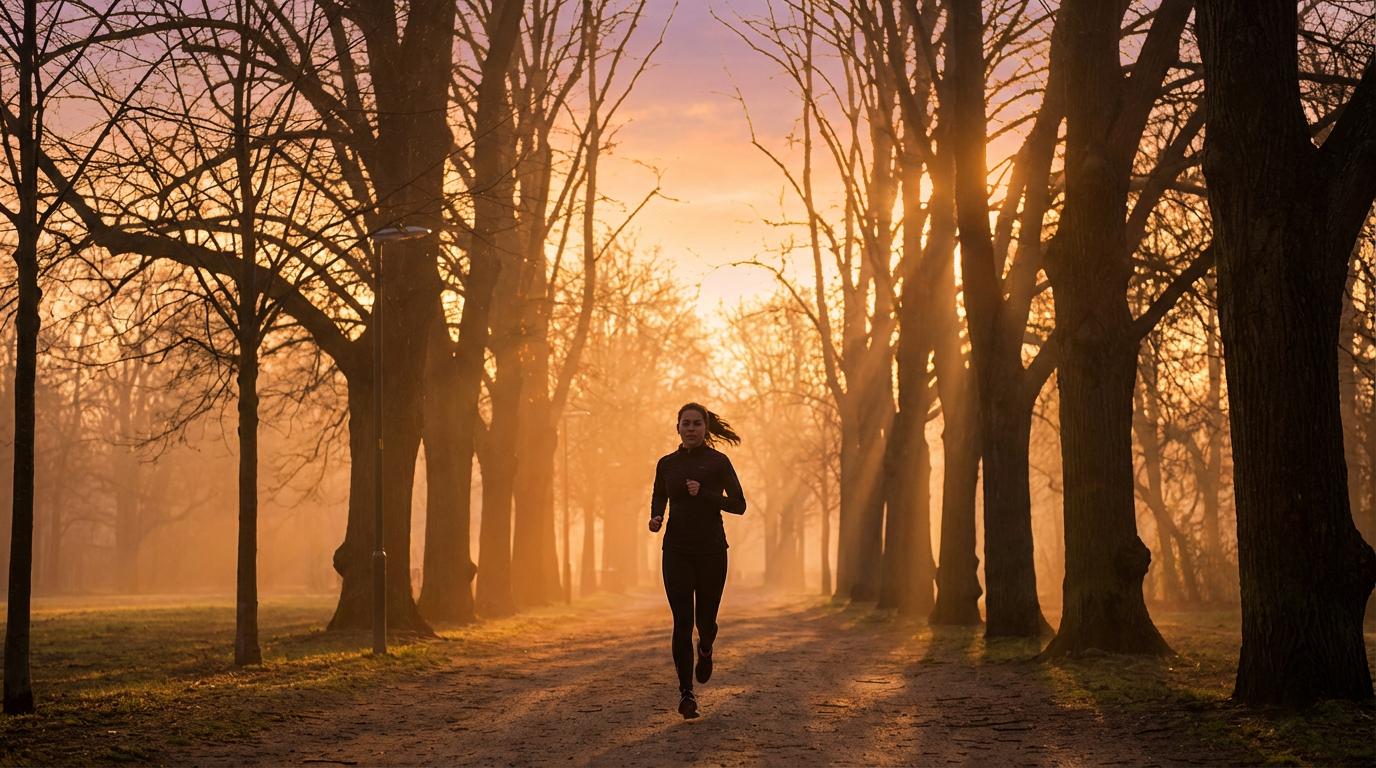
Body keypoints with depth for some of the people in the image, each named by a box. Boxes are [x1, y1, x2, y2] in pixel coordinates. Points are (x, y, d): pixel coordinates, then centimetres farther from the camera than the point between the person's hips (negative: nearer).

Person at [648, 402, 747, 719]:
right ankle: (686, 693, 1)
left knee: (706, 619, 3)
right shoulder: (667, 464, 8)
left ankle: (705, 650, 41)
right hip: (677, 550, 1)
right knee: (682, 623, -6)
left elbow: (739, 505, -3)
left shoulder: (718, 462, -1)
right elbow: (659, 498, 21)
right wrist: (655, 519, -1)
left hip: (711, 550, -1)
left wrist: (705, 494, -16)